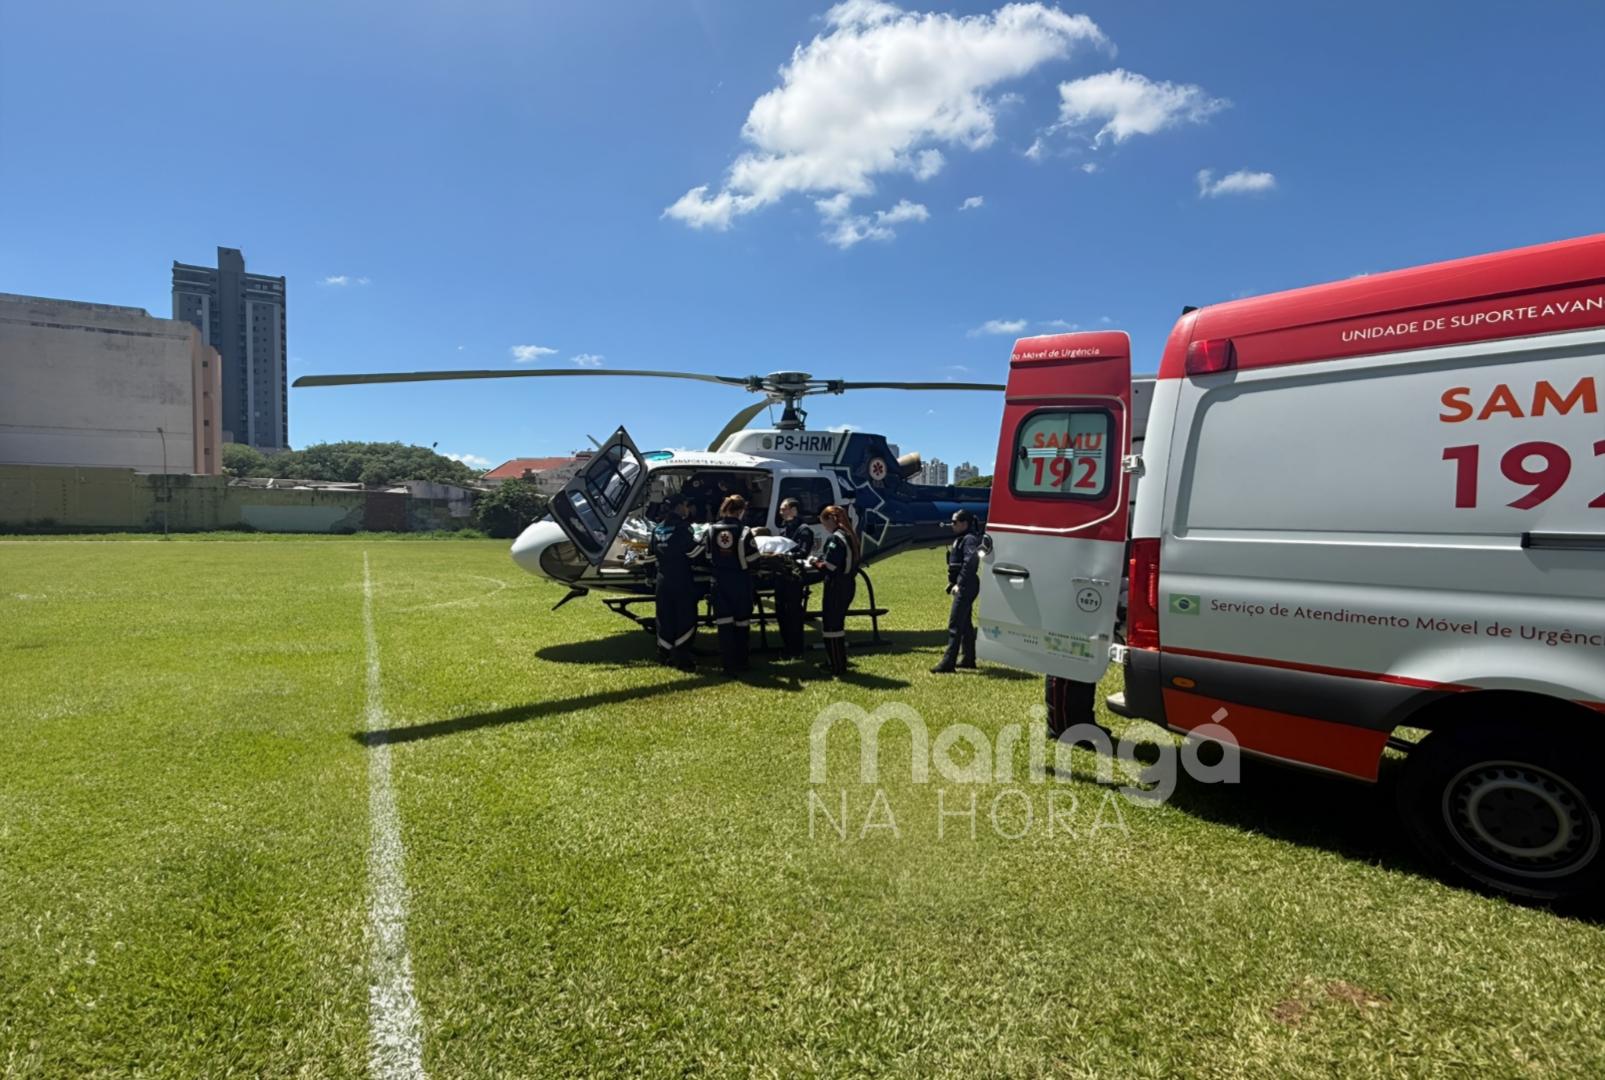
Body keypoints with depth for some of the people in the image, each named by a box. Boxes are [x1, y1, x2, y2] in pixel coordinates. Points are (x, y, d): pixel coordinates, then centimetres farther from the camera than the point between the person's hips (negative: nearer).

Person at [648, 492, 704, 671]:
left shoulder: (658, 528, 9)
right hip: (682, 580, -7)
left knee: (665, 617, 14)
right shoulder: (681, 527, -14)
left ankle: (665, 653, 21)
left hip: (663, 580, 7)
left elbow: (651, 551, 18)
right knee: (686, 618, 0)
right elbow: (695, 551, -17)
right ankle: (681, 657, -1)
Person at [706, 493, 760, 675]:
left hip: (720, 581, 2)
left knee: (724, 622, 5)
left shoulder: (712, 529, -4)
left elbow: (709, 556, 0)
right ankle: (740, 662, 20)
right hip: (741, 582, -2)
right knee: (742, 622, 12)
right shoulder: (744, 531, -14)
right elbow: (752, 558, -11)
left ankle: (728, 664, 4)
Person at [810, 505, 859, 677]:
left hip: (836, 588, -10)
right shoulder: (850, 536, 12)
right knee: (836, 624, 20)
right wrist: (820, 561, 11)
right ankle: (840, 664, 29)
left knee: (830, 627, -2)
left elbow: (828, 567, -23)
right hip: (847, 585, 10)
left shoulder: (835, 538, -18)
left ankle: (838, 670, 2)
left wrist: (814, 563, -4)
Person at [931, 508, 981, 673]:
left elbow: (970, 562, -26)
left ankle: (948, 663, -15)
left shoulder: (970, 539, -14)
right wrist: (953, 582, 13)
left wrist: (959, 584, -25)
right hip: (963, 587, 11)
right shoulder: (961, 539, 18)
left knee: (955, 624, -13)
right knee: (965, 623, 17)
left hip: (966, 587, -11)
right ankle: (968, 659, 27)